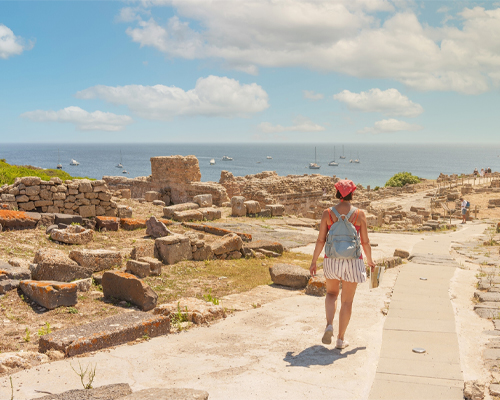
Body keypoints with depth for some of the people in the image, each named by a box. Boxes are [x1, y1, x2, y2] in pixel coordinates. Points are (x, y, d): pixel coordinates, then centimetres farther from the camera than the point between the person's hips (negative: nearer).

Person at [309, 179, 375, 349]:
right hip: (353, 261, -1)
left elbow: (320, 240, -4)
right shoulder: (359, 214, -5)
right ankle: (341, 339, 17)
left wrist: (314, 261, 6)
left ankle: (329, 325, 1)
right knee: (347, 301, 11)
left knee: (332, 293, 24)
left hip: (332, 260, 1)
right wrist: (370, 260, 16)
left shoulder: (328, 213, -5)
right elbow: (365, 241, 0)